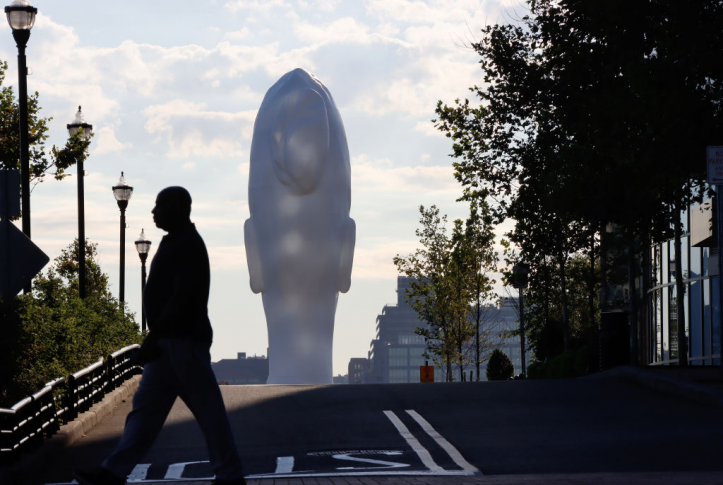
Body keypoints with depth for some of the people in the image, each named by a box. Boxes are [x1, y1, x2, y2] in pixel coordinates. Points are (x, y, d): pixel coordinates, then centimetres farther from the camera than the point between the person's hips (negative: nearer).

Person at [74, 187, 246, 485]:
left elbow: (181, 298, -22)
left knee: (208, 410, -3)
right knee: (146, 406, 7)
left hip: (184, 342, -10)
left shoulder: (188, 245, -13)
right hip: (169, 343, 10)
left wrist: (152, 338, -23)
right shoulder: (177, 243, 17)